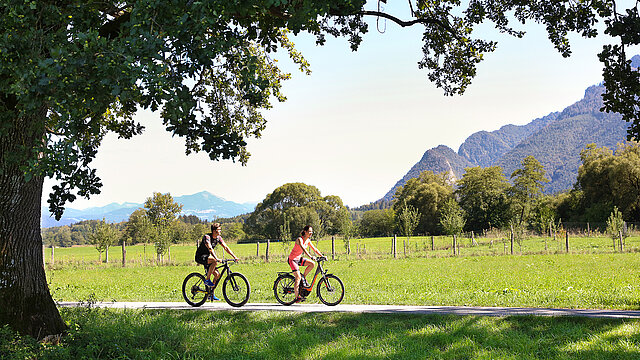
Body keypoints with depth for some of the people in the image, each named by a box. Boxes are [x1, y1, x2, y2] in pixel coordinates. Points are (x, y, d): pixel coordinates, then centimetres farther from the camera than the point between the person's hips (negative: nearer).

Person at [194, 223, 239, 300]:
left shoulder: (218, 238, 1)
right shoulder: (207, 237, -23)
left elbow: (226, 247, -1)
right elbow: (210, 248, -36)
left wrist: (234, 256, -13)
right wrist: (217, 258, -49)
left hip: (207, 256, 8)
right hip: (200, 257, -8)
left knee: (217, 274, -3)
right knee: (214, 261, -34)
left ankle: (211, 294, 6)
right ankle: (207, 280, -20)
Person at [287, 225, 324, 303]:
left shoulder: (308, 241, 3)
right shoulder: (299, 239, -22)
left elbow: (315, 249, 7)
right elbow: (303, 249, -37)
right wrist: (310, 257, -49)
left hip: (299, 258, 7)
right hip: (292, 259, -7)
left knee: (312, 264, -14)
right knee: (298, 277, -15)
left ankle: (304, 277, 6)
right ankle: (297, 297, -9)